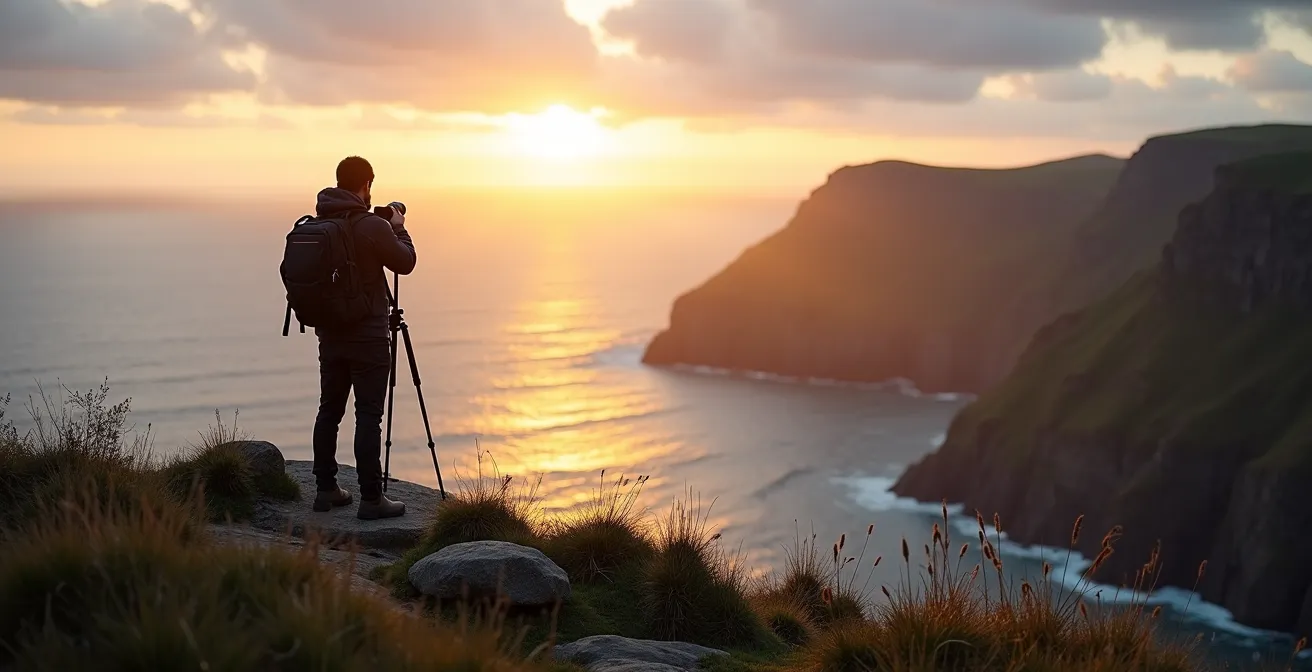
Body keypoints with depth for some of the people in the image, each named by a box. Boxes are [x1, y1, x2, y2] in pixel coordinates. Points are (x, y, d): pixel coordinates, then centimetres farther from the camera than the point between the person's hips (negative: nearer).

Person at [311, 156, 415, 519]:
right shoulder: (372, 226, -16)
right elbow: (405, 262, -5)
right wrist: (399, 228, 12)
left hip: (330, 335, 6)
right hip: (367, 336, -6)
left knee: (330, 410, 13)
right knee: (368, 416, -4)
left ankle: (326, 489, 20)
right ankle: (371, 499, -2)